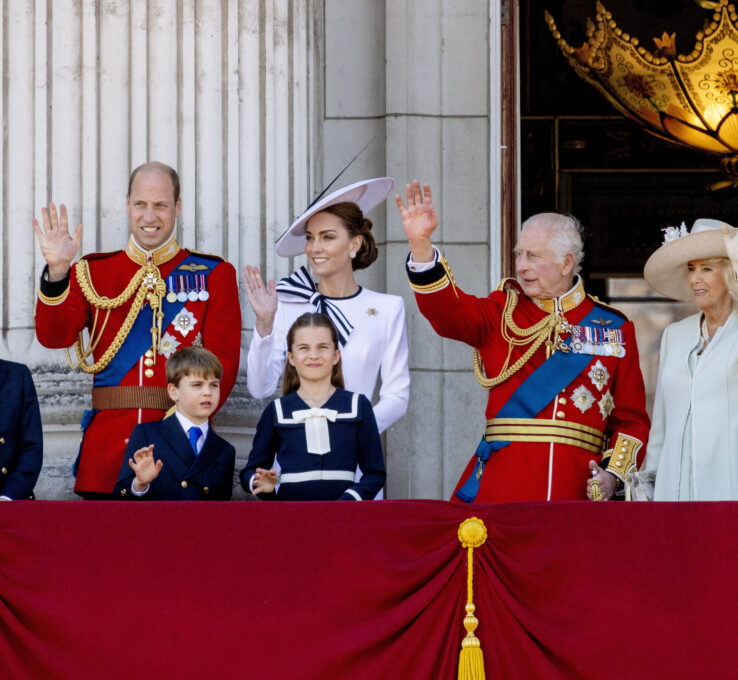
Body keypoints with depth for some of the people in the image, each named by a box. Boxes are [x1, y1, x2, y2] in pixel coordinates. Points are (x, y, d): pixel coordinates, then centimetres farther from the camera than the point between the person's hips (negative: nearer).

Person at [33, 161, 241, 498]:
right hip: (108, 441, 1)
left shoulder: (214, 275, 7)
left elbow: (223, 360, -1)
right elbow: (53, 336, -2)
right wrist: (57, 270, -16)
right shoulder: (93, 271, 12)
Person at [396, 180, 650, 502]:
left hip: (577, 487, 0)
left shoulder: (613, 328, 11)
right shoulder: (503, 313, 12)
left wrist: (614, 473, -5)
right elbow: (446, 310, -7)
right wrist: (420, 244, -20)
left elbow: (631, 418, 11)